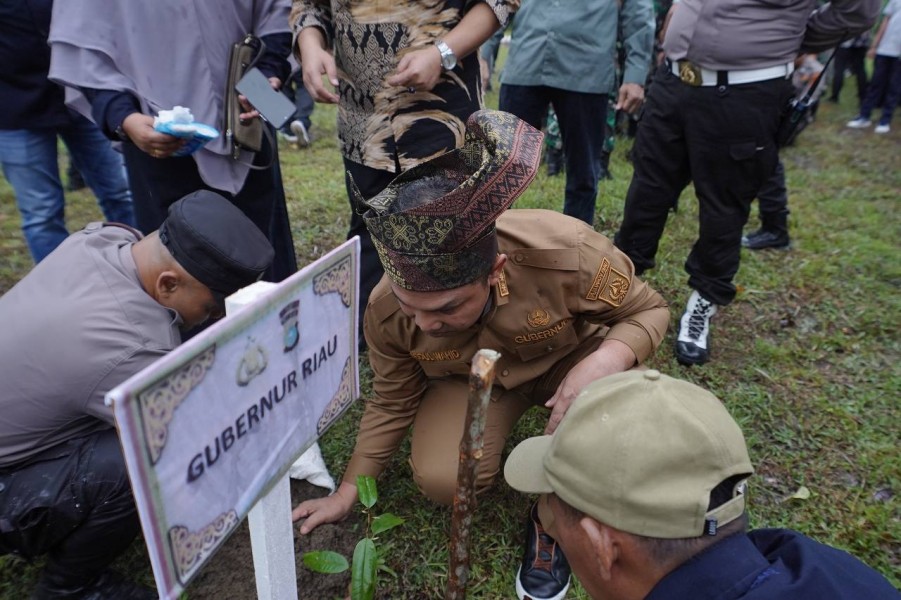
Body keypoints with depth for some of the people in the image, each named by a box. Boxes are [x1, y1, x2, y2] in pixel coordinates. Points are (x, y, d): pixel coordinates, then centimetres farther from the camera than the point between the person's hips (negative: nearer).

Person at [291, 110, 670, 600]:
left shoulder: (566, 253, -38)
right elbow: (391, 403, -7)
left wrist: (605, 360, -41)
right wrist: (348, 493, 1)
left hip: (569, 360, 0)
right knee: (441, 480, -26)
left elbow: (648, 310, -18)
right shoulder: (387, 310, -27)